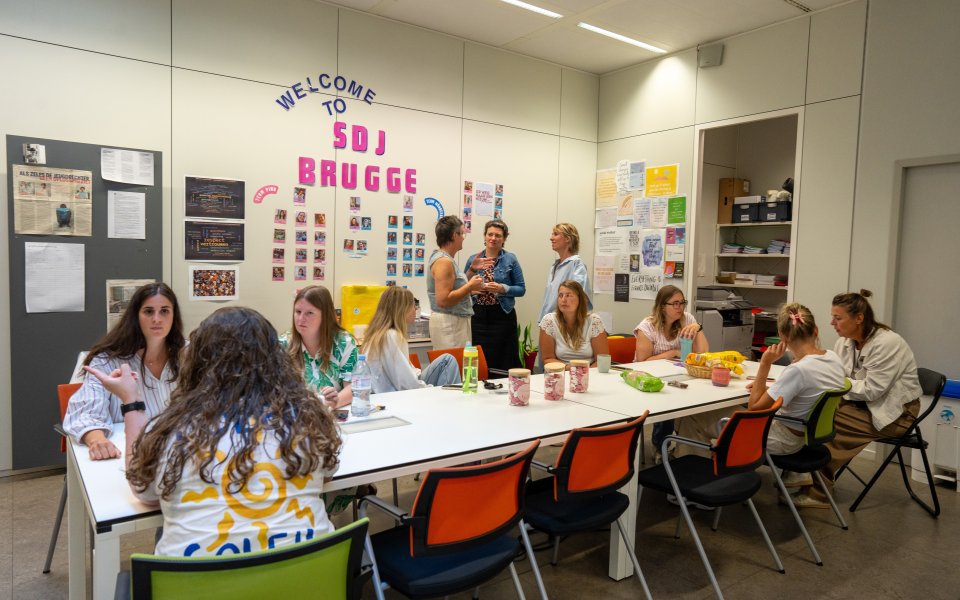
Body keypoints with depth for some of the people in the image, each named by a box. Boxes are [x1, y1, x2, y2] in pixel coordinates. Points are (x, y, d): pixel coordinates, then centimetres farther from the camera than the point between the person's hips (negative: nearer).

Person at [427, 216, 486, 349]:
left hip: (455, 322, 10)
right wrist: (470, 286, -16)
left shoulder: (442, 257, 13)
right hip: (448, 324, -10)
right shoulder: (444, 261, -17)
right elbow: (443, 300, -24)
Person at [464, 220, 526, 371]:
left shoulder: (510, 259, 1)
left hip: (502, 316, -2)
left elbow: (521, 289, 1)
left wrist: (502, 288, -16)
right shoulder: (473, 259, 8)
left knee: (504, 362, -2)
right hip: (478, 315, 2)